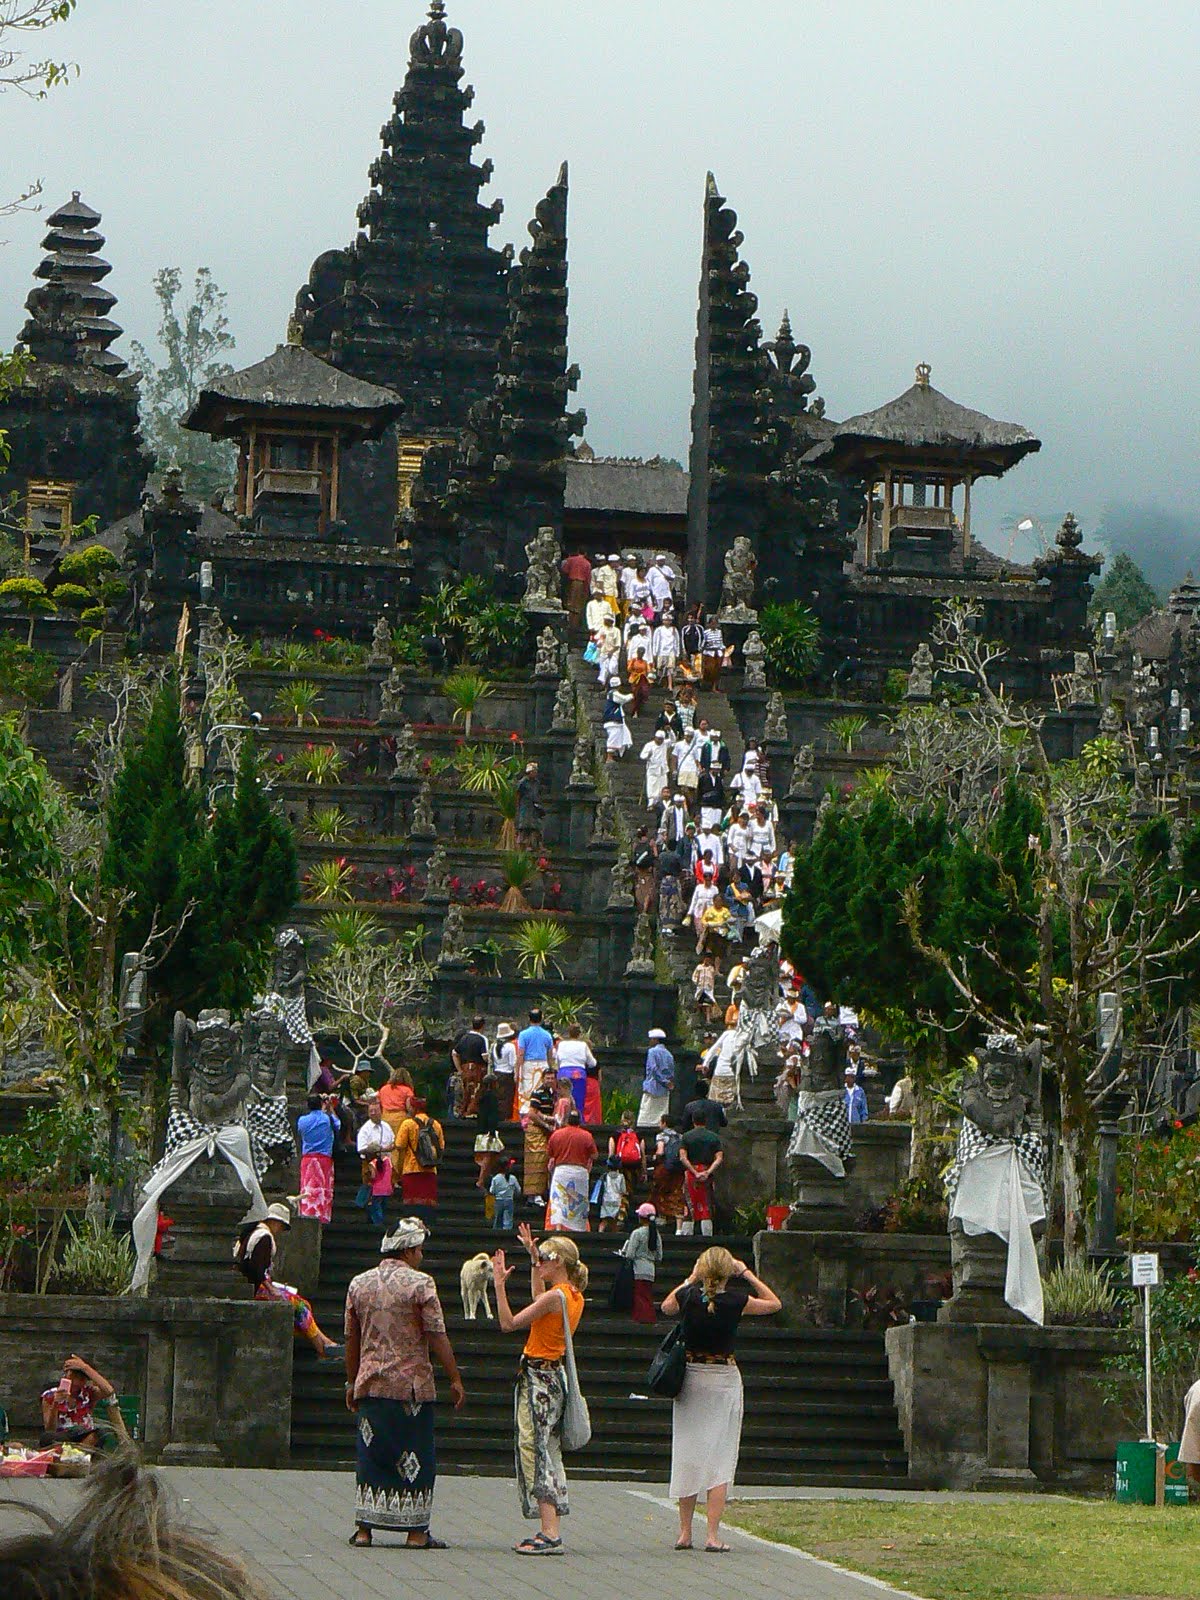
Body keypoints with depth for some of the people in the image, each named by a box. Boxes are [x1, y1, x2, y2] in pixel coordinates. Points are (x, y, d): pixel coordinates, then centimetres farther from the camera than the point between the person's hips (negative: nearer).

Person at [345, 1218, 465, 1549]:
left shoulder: (359, 1284, 8)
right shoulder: (419, 1283, -7)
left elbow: (351, 1339, 12)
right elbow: (437, 1337, -9)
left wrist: (352, 1382, 21)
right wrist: (455, 1379, -3)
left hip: (370, 1385, 4)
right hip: (412, 1385, -4)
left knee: (369, 1456, 8)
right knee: (415, 1458, 2)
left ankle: (363, 1528, 7)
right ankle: (416, 1531, 4)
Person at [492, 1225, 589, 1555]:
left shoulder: (555, 1296, -18)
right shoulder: (574, 1295, 10)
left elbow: (508, 1323, -17)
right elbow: (538, 1298, 32)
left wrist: (499, 1284, -12)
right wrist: (533, 1255, 34)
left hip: (538, 1376, -10)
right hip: (554, 1376, 10)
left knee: (534, 1450, -9)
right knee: (547, 1454, 12)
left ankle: (550, 1534, -15)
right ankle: (550, 1531, 12)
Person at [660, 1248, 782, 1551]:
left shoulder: (688, 1296, -6)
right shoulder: (736, 1301, -12)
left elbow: (667, 1307, 18)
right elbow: (774, 1303, 7)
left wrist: (691, 1279, 19)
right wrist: (747, 1274, 9)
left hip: (690, 1376, 2)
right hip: (724, 1378, -2)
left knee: (687, 1455, 10)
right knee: (720, 1457, 0)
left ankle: (685, 1533, 12)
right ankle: (713, 1535, -7)